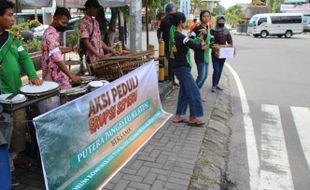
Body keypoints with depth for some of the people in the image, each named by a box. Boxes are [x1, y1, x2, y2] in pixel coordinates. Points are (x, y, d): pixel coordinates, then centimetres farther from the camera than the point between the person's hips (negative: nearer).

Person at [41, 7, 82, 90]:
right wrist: (71, 76, -34)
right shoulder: (51, 34, -19)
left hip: (57, 73, 10)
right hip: (54, 76, -10)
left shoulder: (51, 32, 13)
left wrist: (71, 48, 12)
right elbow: (57, 59, -29)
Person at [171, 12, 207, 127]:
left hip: (180, 67, 10)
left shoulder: (176, 35, 12)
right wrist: (201, 44, 0)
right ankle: (193, 118, 6)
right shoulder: (180, 36, -19)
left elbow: (189, 44, 15)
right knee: (193, 92, -3)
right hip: (182, 68, -10)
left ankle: (178, 116, 22)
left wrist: (199, 45, 0)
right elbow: (195, 46, -21)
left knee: (184, 92, 15)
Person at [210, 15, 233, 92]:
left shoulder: (226, 31, 5)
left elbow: (230, 41, 6)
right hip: (215, 53, -4)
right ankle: (213, 86, 2)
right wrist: (212, 44, -29)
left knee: (220, 70, 10)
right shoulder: (213, 30, -6)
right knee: (216, 70, -10)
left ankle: (216, 84, 23)